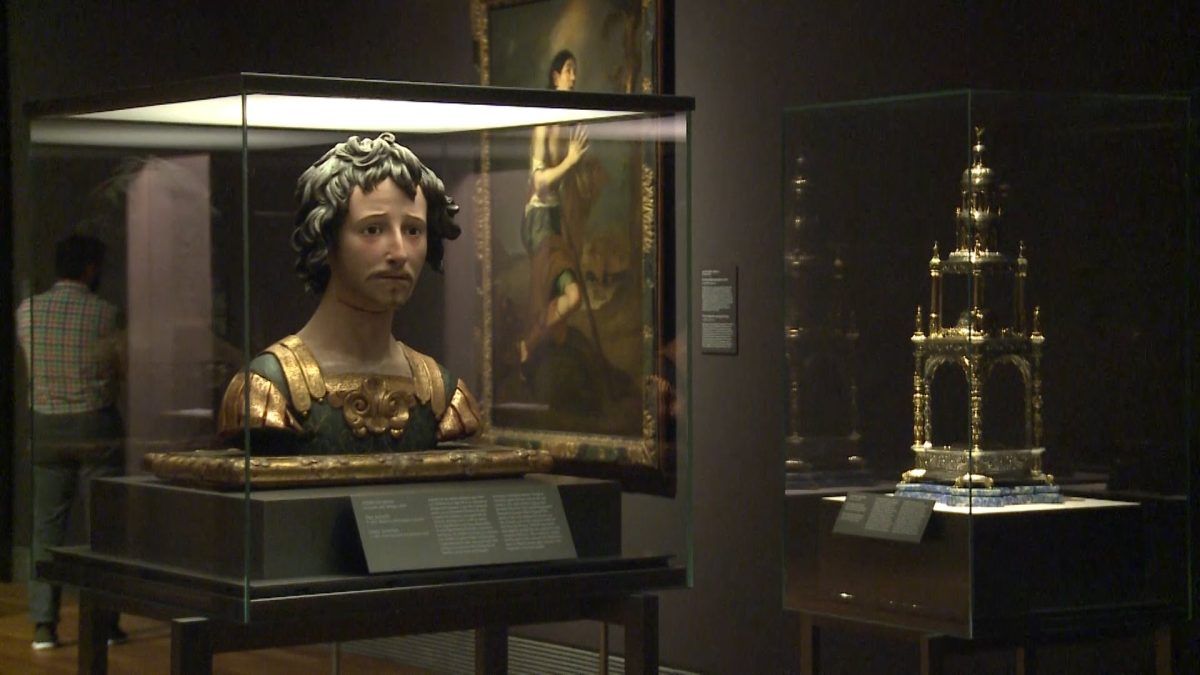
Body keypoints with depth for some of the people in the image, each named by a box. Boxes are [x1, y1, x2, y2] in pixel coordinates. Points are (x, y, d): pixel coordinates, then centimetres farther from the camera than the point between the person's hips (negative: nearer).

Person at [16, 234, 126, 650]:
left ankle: (43, 624, 4)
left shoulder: (27, 312, 0)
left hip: (46, 426, 3)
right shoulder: (104, 314, -10)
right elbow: (125, 369, -1)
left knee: (46, 525, 7)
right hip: (96, 425, -3)